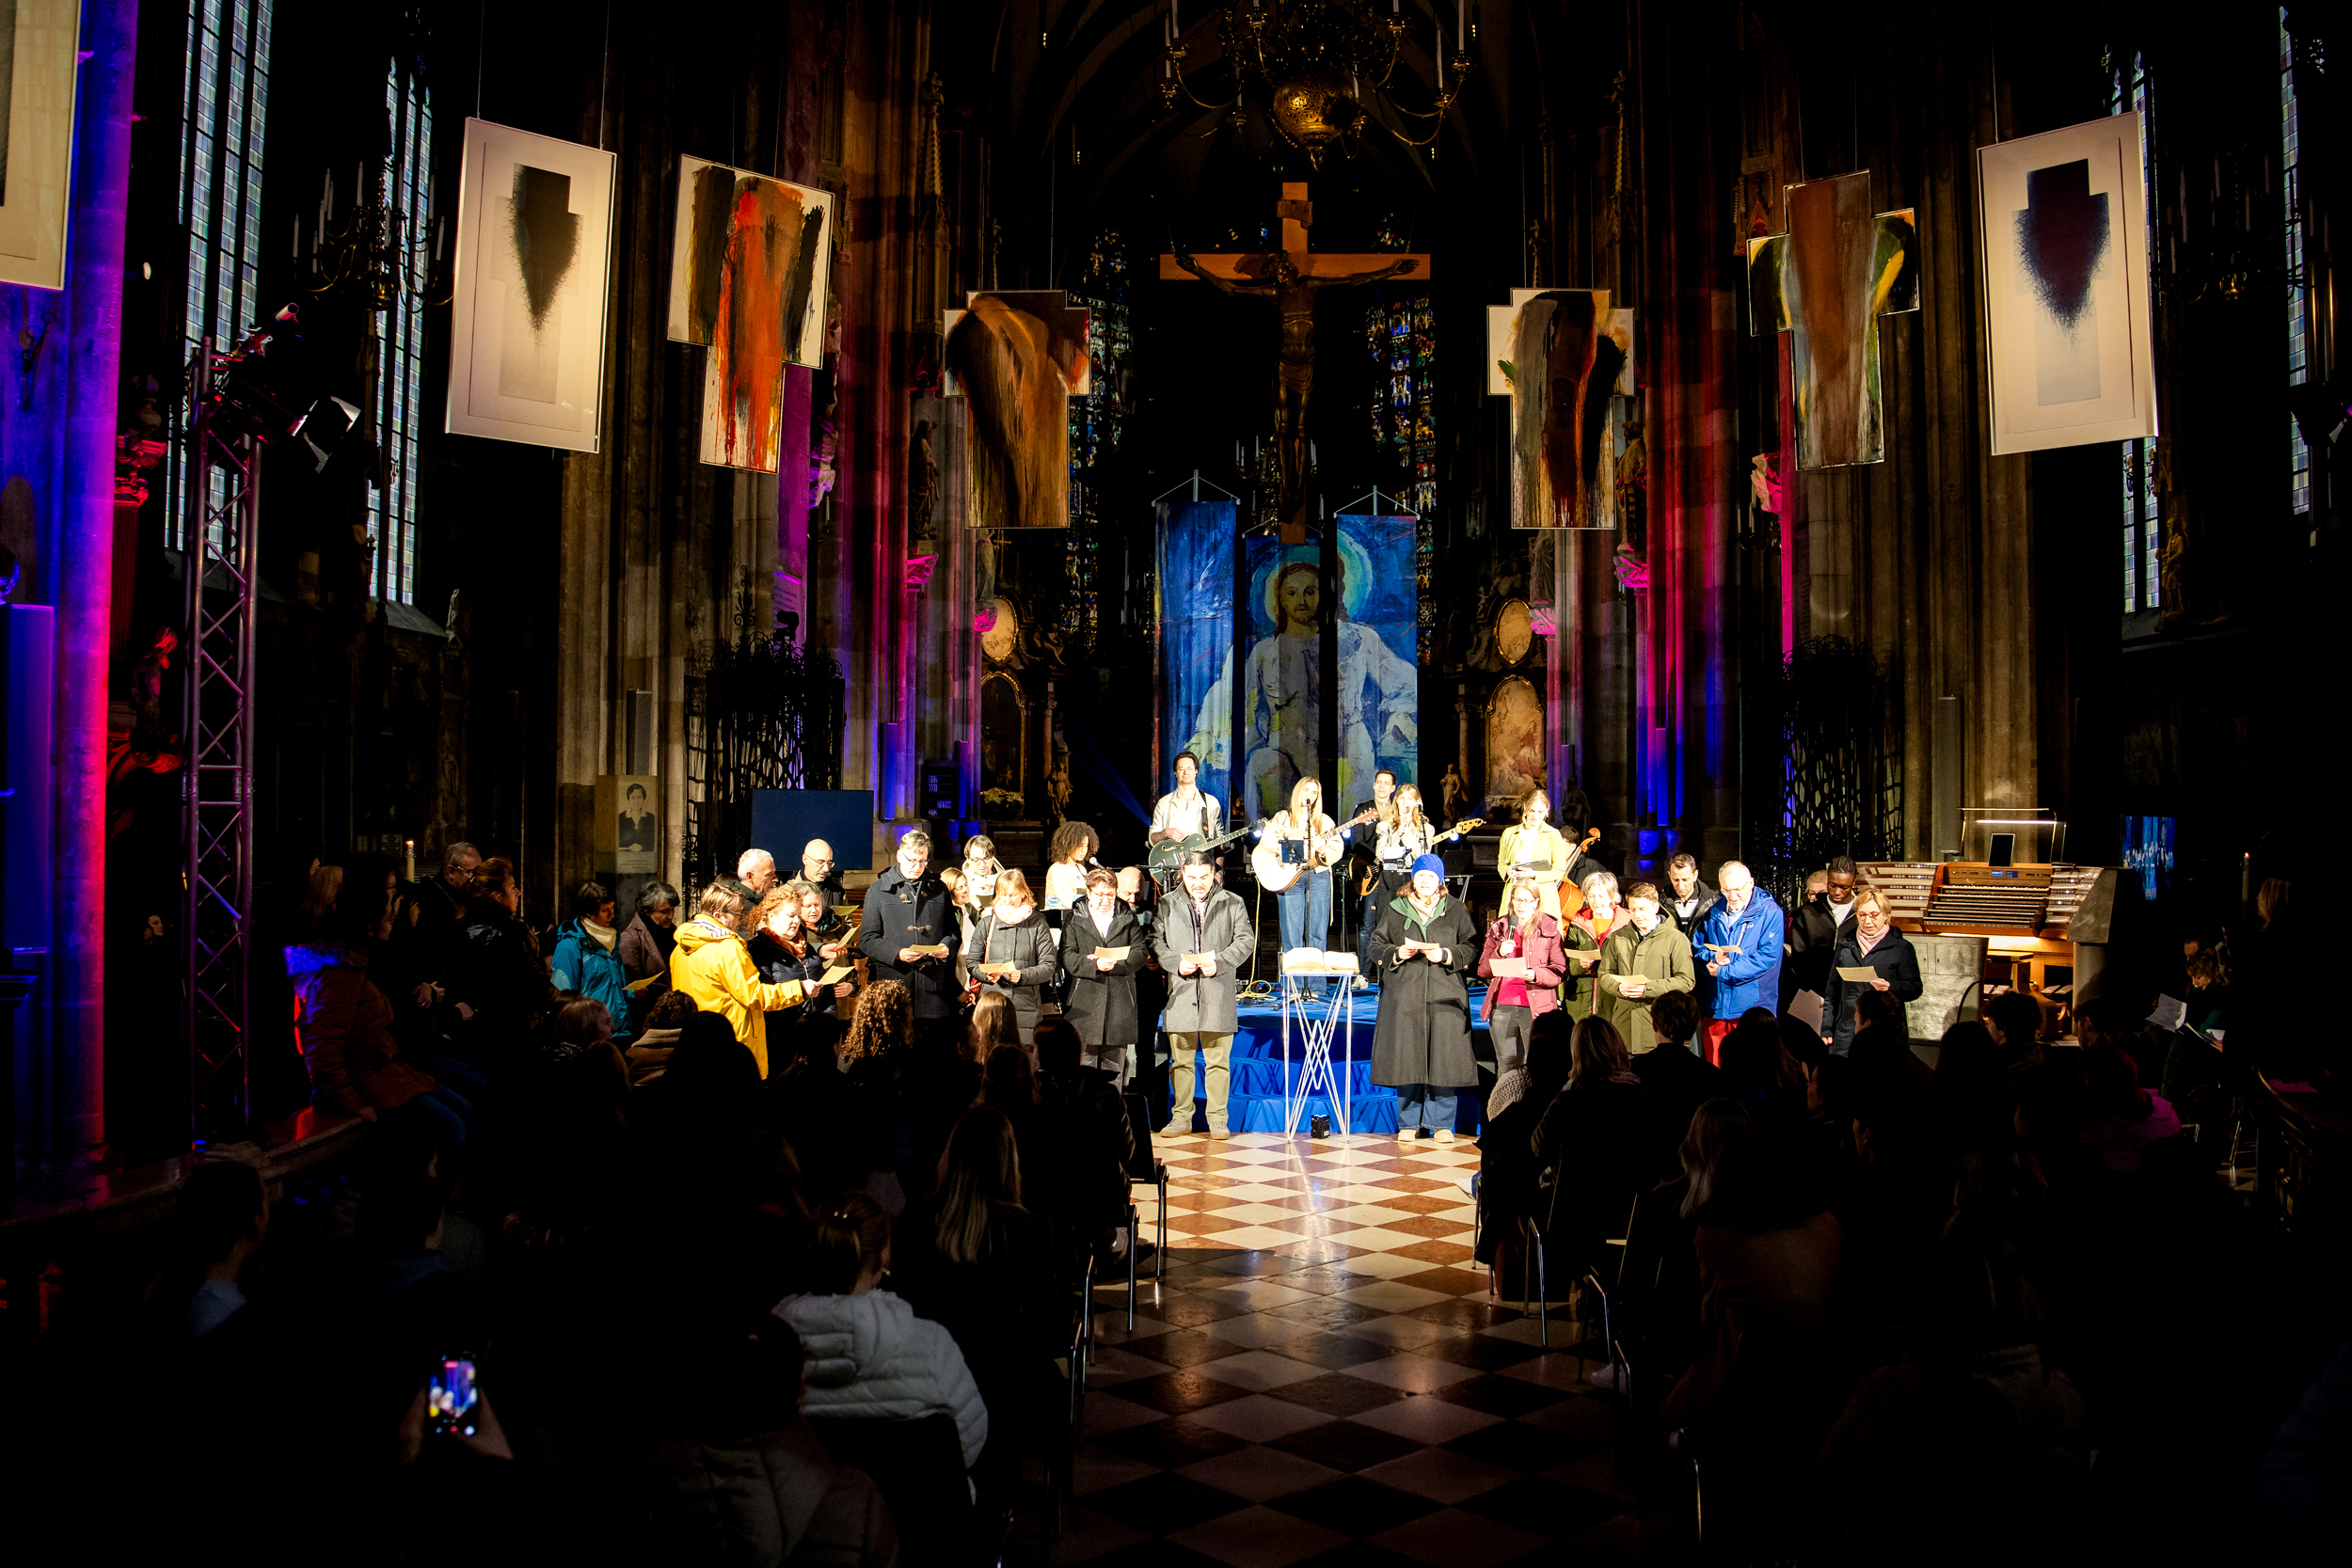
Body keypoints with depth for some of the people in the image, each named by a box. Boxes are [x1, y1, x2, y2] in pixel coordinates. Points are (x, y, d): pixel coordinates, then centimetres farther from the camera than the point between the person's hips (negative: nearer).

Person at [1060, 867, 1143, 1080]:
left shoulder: (1128, 918, 12)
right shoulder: (1074, 919, 6)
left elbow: (1139, 954, 2)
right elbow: (1067, 957, -4)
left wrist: (1112, 962, -14)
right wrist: (1095, 965, -21)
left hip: (1119, 1005, 2)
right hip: (1085, 1004, -2)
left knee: (1115, 1070, 5)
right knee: (1084, 1071, -2)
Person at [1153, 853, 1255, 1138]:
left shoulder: (1233, 904, 9)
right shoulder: (1167, 906, 11)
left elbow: (1245, 941, 4)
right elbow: (1155, 941, 7)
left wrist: (1218, 962, -10)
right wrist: (1176, 963, -10)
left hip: (1219, 993, -1)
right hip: (1180, 993, 1)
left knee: (1218, 1060, 1)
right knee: (1181, 1060, 5)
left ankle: (1217, 1117, 9)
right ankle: (1182, 1116, 14)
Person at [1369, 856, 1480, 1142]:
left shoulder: (1456, 910, 10)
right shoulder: (1395, 909, 12)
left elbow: (1471, 947, 5)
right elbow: (1376, 946, 10)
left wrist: (1446, 955, -11)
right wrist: (1396, 953, -8)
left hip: (1445, 995, -1)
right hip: (1405, 994, 1)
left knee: (1443, 1057, -4)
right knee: (1406, 1058, 0)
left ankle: (1441, 1123, 8)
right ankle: (1409, 1124, 11)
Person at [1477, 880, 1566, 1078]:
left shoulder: (1550, 929, 5)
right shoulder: (1498, 928, 13)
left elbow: (1560, 970, -2)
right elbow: (1482, 971, 9)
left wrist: (1536, 974, -20)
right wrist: (1499, 953, -9)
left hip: (1536, 1007, -3)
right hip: (1502, 1006, 3)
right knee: (1506, 1064, 3)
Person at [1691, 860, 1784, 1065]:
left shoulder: (1770, 912, -3)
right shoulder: (1714, 914, 13)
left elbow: (1767, 955, -13)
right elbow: (1696, 949, 15)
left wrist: (1724, 972, -13)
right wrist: (1712, 958, -9)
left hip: (1753, 1008, -4)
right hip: (1716, 1008, 5)